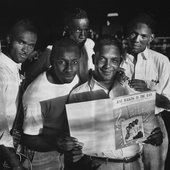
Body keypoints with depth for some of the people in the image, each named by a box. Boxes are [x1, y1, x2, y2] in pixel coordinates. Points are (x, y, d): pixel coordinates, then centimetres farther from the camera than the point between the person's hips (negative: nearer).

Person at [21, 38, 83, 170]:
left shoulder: (75, 79, -10)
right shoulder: (36, 94, -30)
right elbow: (29, 139, -21)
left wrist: (76, 146, -8)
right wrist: (56, 143, -38)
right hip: (41, 157, -5)